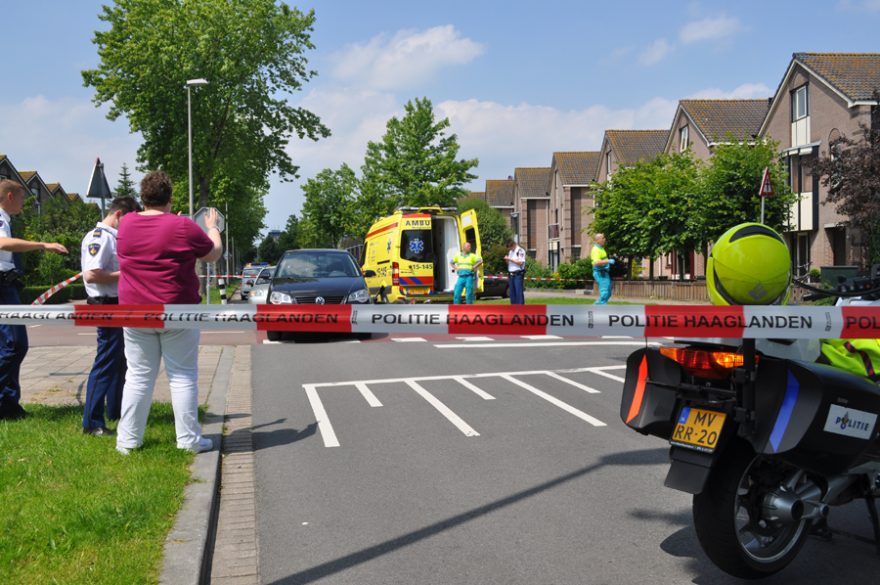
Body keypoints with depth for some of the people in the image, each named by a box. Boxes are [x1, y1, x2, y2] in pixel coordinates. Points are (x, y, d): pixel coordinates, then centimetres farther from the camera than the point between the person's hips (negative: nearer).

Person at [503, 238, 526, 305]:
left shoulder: (520, 251, -6)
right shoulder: (510, 252, 18)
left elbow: (520, 262, -16)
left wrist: (510, 259, -14)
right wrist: (506, 260, 2)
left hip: (518, 275, -8)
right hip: (511, 275, 8)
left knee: (519, 292, -9)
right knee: (512, 293, 7)